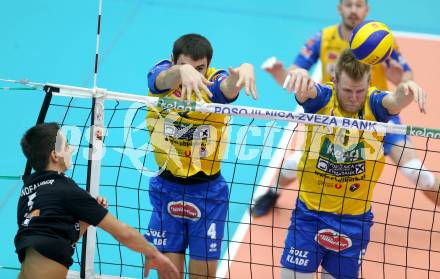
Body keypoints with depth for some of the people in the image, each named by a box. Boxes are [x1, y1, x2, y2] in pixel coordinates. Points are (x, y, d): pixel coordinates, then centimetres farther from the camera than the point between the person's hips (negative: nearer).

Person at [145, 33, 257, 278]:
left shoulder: (215, 82, -14)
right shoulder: (161, 74, -11)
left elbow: (228, 87, -38)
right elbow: (164, 78, -35)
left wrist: (244, 70, -62)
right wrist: (182, 71, -60)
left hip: (208, 191, -1)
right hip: (167, 187, 1)